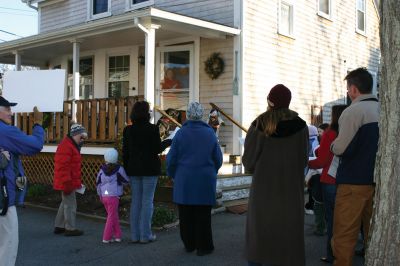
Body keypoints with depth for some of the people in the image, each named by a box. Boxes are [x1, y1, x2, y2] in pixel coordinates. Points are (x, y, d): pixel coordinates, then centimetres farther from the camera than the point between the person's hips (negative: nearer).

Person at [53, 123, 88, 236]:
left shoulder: (72, 145, 17)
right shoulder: (66, 146, -17)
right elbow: (63, 167, -24)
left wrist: (78, 181, 23)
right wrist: (67, 183, -25)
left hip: (70, 182, 11)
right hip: (68, 183, -11)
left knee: (65, 203, 18)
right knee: (70, 204, -3)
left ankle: (58, 226, 27)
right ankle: (70, 228, 5)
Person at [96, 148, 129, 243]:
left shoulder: (102, 170, 2)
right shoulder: (119, 169, -11)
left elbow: (98, 183, 9)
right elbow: (126, 181, -2)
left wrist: (100, 195, 21)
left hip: (104, 196, 5)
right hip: (113, 196, -5)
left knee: (114, 215, 18)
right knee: (111, 217, 4)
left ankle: (117, 235, 22)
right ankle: (106, 238, 5)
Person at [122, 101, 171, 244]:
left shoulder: (128, 130, 3)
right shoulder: (152, 129, -11)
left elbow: (125, 152, 5)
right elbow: (158, 149, -9)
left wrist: (126, 168, 13)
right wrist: (168, 141, 8)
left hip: (133, 169, 5)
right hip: (149, 168, -4)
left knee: (136, 200, 11)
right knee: (147, 200, 2)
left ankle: (135, 235, 15)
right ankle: (145, 235, 4)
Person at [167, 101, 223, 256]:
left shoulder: (181, 133, -7)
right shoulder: (210, 133, -4)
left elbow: (171, 159, -5)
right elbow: (218, 159, 2)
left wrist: (173, 175, 13)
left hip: (184, 181, 0)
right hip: (205, 181, 0)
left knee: (186, 214, 11)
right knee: (203, 214, 7)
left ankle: (189, 244, 22)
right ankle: (203, 246, 12)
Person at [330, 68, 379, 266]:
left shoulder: (353, 111, -14)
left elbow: (340, 148, -17)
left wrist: (332, 145, 3)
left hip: (354, 181, -7)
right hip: (378, 180, 7)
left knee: (344, 235, 0)